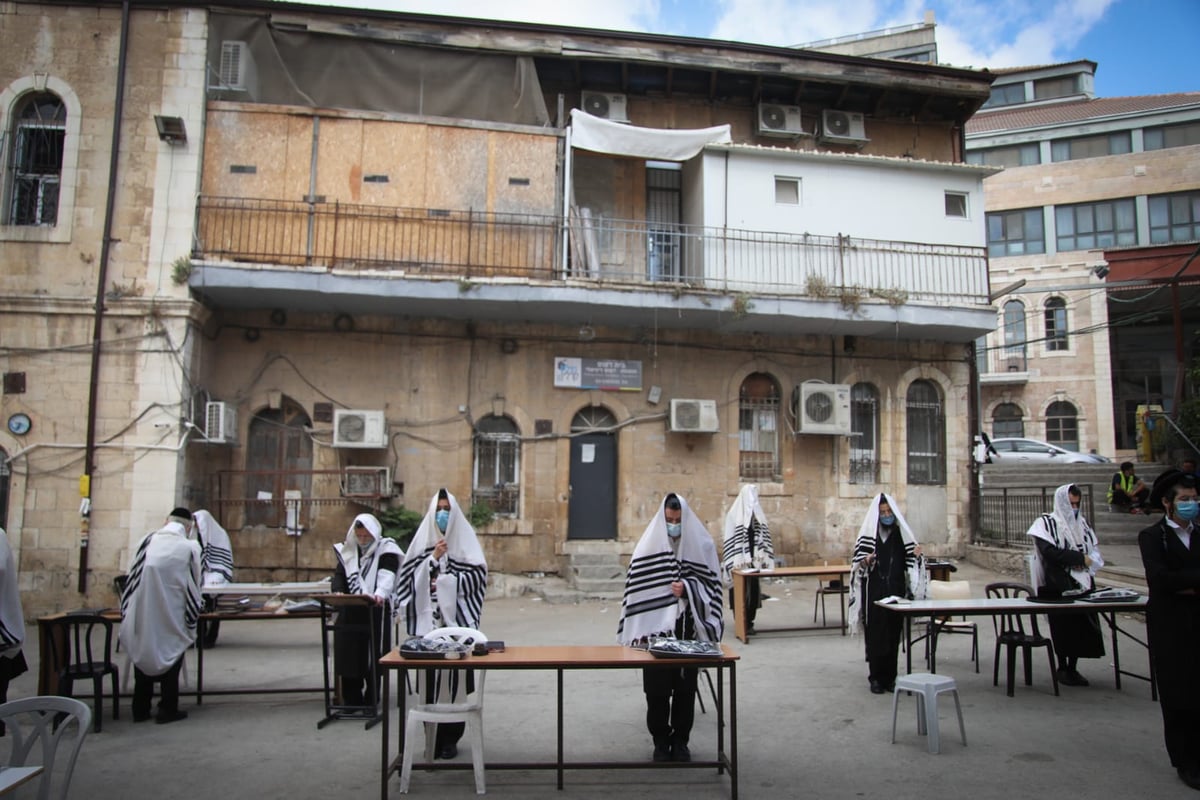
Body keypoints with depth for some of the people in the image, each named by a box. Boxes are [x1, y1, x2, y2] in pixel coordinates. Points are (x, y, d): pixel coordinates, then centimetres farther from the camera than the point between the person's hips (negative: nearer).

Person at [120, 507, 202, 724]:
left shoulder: (146, 542, -2)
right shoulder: (190, 548, -8)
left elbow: (133, 576, 4)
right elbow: (193, 586, 0)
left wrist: (127, 612, 15)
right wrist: (191, 617, 14)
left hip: (142, 614, 3)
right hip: (172, 617, -3)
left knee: (144, 657, 17)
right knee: (170, 660, 12)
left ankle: (140, 710, 24)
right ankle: (167, 710, 15)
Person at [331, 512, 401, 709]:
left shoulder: (386, 549, -2)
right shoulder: (347, 551, 14)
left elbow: (387, 575, -17)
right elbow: (339, 575, 8)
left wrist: (380, 593, -37)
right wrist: (337, 591, -14)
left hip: (375, 611, -4)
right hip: (350, 613, 4)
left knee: (372, 658, -3)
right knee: (348, 655, 4)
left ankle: (371, 701, 9)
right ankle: (351, 701, 17)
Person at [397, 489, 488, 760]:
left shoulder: (465, 538, 5)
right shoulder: (423, 538, 11)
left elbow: (476, 575, -2)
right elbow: (409, 575, 4)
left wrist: (446, 582, -8)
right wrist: (432, 559, -8)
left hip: (457, 620, -1)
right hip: (428, 620, 1)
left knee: (455, 674, -1)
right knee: (430, 675, -1)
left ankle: (450, 737, 10)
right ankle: (432, 736, 10)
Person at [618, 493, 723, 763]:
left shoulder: (700, 544, 0)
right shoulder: (649, 545, -1)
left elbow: (711, 583, 3)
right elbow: (636, 588, 0)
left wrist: (687, 589, -15)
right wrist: (638, 634, -4)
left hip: (688, 629, 0)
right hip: (655, 627, 0)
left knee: (685, 687, 8)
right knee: (656, 688, 4)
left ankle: (681, 740, 24)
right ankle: (660, 741, 20)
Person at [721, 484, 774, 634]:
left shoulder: (758, 513, 10)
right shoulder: (734, 513, -6)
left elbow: (764, 536, 9)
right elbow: (730, 540, -8)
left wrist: (765, 559, 2)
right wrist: (734, 562, -14)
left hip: (754, 561, 5)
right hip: (739, 562, -5)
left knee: (754, 591, 6)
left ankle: (749, 623, 15)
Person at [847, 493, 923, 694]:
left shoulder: (901, 533, 8)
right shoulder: (867, 534, 0)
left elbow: (908, 563, 12)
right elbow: (857, 563, 0)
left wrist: (916, 555, -8)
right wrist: (865, 562, -21)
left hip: (896, 591, 3)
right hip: (874, 592, -2)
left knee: (893, 635, 6)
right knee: (875, 635, 0)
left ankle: (890, 677, 17)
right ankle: (875, 678, 10)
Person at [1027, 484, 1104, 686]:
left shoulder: (1082, 522, 17)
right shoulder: (1046, 523, -2)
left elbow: (1094, 551, 14)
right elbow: (1049, 552, -15)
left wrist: (1087, 563, -7)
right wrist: (1080, 558, -11)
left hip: (1082, 583, 5)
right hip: (1058, 585, -5)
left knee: (1082, 626, 2)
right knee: (1062, 627, -3)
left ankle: (1073, 668, 14)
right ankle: (1062, 668, 10)